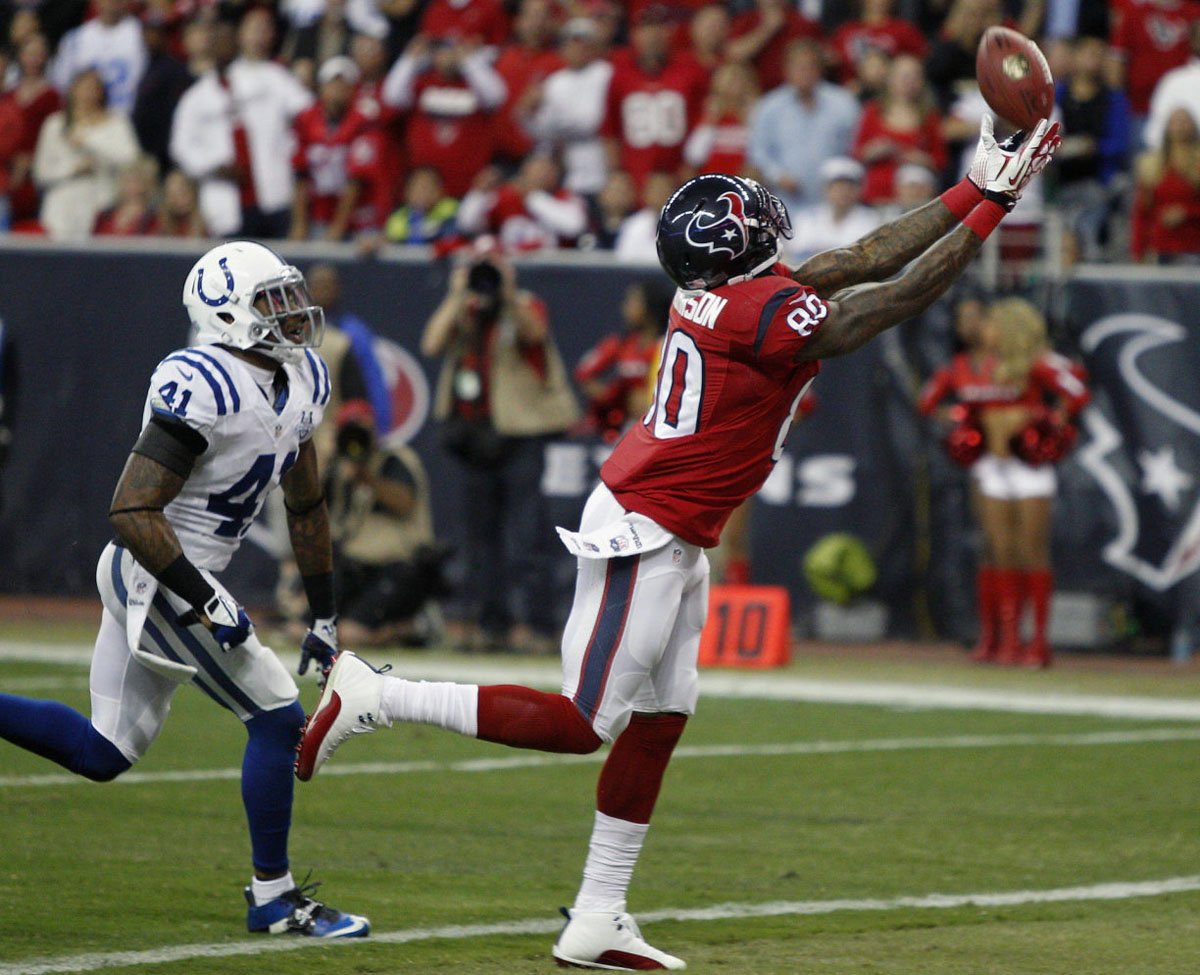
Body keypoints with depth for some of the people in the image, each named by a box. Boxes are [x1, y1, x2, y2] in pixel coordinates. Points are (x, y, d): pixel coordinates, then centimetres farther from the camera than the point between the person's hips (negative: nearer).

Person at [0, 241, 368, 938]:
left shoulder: (302, 382, 6)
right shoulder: (202, 390, -23)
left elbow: (306, 505, 18)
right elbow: (132, 510, -25)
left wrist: (325, 617, 18)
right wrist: (207, 604, -25)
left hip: (161, 581, 10)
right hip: (155, 576, -10)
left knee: (103, 755, 12)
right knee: (278, 720, -5)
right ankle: (274, 898, 7)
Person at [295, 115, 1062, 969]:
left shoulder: (724, 291, 5)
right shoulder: (765, 313, -21)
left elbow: (871, 257, 11)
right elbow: (901, 297, -19)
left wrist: (974, 189, 9)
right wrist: (990, 210, -14)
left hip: (673, 543, 10)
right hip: (643, 536, -10)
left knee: (660, 722, 11)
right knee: (581, 724, -6)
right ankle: (377, 698, -2)